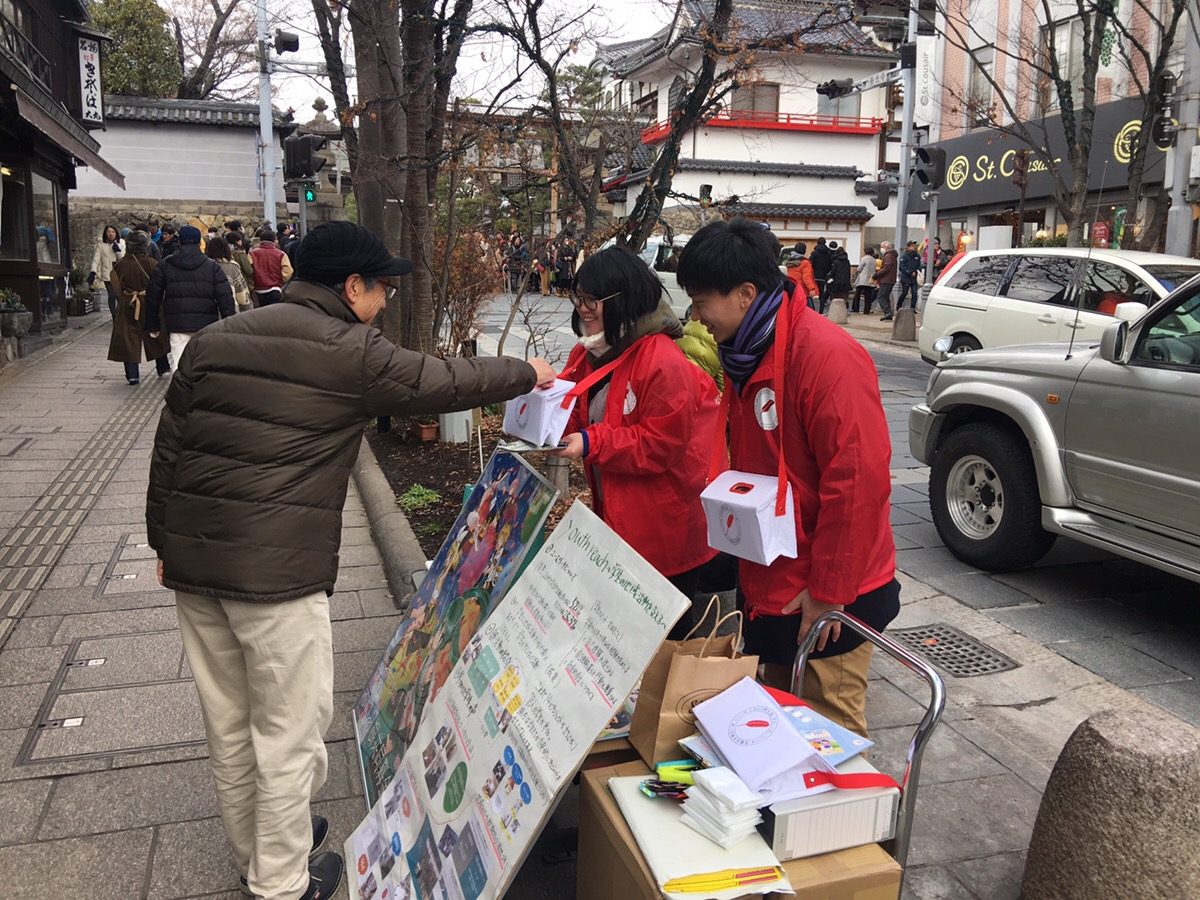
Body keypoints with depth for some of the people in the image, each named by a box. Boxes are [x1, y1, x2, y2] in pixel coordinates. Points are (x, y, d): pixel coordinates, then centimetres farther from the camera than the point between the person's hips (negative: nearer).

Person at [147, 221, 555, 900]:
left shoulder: (214, 341, 11)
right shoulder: (353, 354, -7)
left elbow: (168, 448, 12)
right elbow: (446, 383, 2)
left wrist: (166, 542, 21)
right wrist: (526, 373, 18)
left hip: (192, 559, 8)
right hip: (278, 569, -7)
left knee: (230, 725, 19)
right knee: (289, 731, 8)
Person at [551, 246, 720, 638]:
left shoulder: (664, 363, -23)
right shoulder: (590, 352, 4)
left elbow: (661, 446, -24)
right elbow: (576, 408, 13)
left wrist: (592, 444, -27)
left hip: (664, 529, -8)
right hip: (618, 518, 8)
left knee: (665, 635, 9)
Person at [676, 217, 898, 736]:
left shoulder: (828, 355, -22)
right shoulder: (745, 354, 6)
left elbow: (857, 481, -24)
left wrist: (828, 593, -20)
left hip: (827, 596, -8)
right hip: (768, 582, 9)